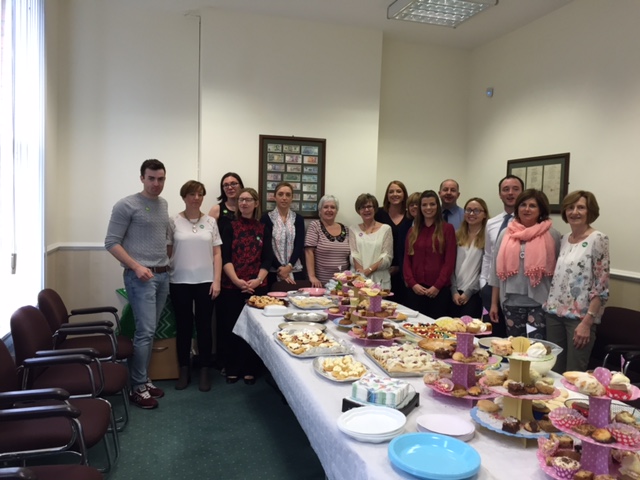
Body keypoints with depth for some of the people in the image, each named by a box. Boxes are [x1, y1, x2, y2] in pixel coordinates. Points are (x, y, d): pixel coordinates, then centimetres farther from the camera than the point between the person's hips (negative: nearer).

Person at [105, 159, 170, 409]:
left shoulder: (163, 204, 13)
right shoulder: (126, 205, -8)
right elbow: (111, 242, -10)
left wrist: (167, 261, 14)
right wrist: (136, 266, -18)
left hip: (163, 275, 7)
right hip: (140, 276, -7)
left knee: (150, 331, 11)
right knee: (145, 331, -8)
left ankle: (144, 380, 20)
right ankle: (138, 388, 3)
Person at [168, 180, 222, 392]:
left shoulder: (210, 221, 5)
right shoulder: (174, 222, 1)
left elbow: (217, 253, 4)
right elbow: (167, 253, 2)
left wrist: (216, 281, -2)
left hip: (205, 282, 1)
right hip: (180, 282, -1)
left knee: (204, 327, 6)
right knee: (183, 327, 8)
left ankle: (204, 371, 17)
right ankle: (184, 370, 22)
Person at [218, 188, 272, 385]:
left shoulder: (263, 229, 9)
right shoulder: (230, 227, 4)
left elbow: (267, 259, 3)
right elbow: (225, 258, -4)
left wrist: (257, 280, -13)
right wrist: (237, 281, -17)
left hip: (257, 286, 1)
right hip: (231, 286, -1)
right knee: (231, 327, 3)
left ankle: (250, 370, 17)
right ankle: (232, 369, 17)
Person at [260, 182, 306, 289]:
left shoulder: (298, 219, 9)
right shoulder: (266, 218, 2)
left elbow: (300, 246, 0)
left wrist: (289, 267, -14)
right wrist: (279, 269, -13)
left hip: (296, 272, 2)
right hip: (273, 273, -2)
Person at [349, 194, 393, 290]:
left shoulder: (386, 229, 5)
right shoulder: (353, 229, 10)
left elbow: (387, 257, -1)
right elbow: (353, 255, 1)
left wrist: (368, 270, -12)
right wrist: (361, 273, -15)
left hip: (379, 281, -1)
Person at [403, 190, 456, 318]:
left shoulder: (447, 228, 3)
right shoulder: (413, 231, 13)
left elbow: (450, 261, -3)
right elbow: (407, 260, 9)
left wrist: (437, 286, -11)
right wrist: (412, 283, -5)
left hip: (439, 289, -3)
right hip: (415, 289, 3)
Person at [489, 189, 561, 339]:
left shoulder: (551, 235, -1)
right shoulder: (506, 234, 6)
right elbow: (497, 270, 8)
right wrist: (494, 303, 8)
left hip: (540, 302, -3)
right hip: (512, 301, 3)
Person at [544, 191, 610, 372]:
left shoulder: (598, 239, -9)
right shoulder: (564, 239, 10)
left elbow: (602, 287, -12)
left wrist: (587, 321, -16)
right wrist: (549, 305, 8)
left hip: (580, 316, -6)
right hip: (555, 313, 6)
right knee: (553, 371, 13)